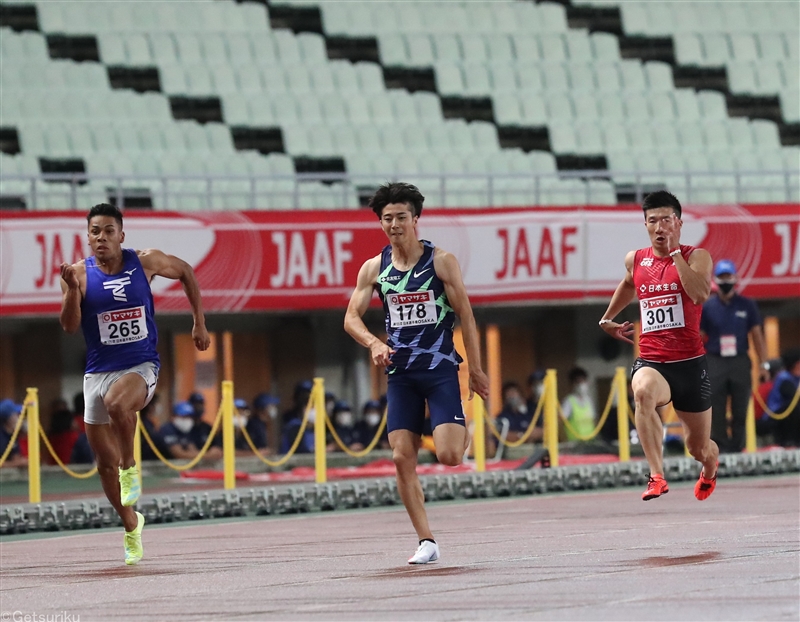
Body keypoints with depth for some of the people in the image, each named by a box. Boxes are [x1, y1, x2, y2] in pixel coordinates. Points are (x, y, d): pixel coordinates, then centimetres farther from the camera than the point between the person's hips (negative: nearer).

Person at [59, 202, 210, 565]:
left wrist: (199, 324, 12)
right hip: (98, 371, 3)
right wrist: (73, 288, -28)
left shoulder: (145, 262, -4)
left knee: (117, 402, -38)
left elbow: (186, 273, 14)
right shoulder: (80, 273, -5)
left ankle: (130, 468, -14)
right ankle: (131, 525, 29)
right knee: (105, 462, 7)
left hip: (141, 366, -2)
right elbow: (69, 326, -12)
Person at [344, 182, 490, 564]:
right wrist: (373, 343, -16)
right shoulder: (373, 269, 4)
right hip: (400, 372, 3)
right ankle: (426, 542, 2)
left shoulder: (441, 262, -5)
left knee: (448, 455, -15)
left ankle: (464, 431, 22)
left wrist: (475, 370, -2)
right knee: (402, 458, -5)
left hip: (440, 368, -3)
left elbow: (465, 316, -2)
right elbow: (351, 317, 5)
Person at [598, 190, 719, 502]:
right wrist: (607, 319, 35)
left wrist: (674, 254, -21)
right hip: (650, 360, 2)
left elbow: (700, 294, -25)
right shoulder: (635, 260, 9)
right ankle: (657, 476, -44)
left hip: (689, 362, -2)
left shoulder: (696, 256, -4)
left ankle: (710, 467, 52)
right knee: (643, 392, -38)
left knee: (699, 449, 12)